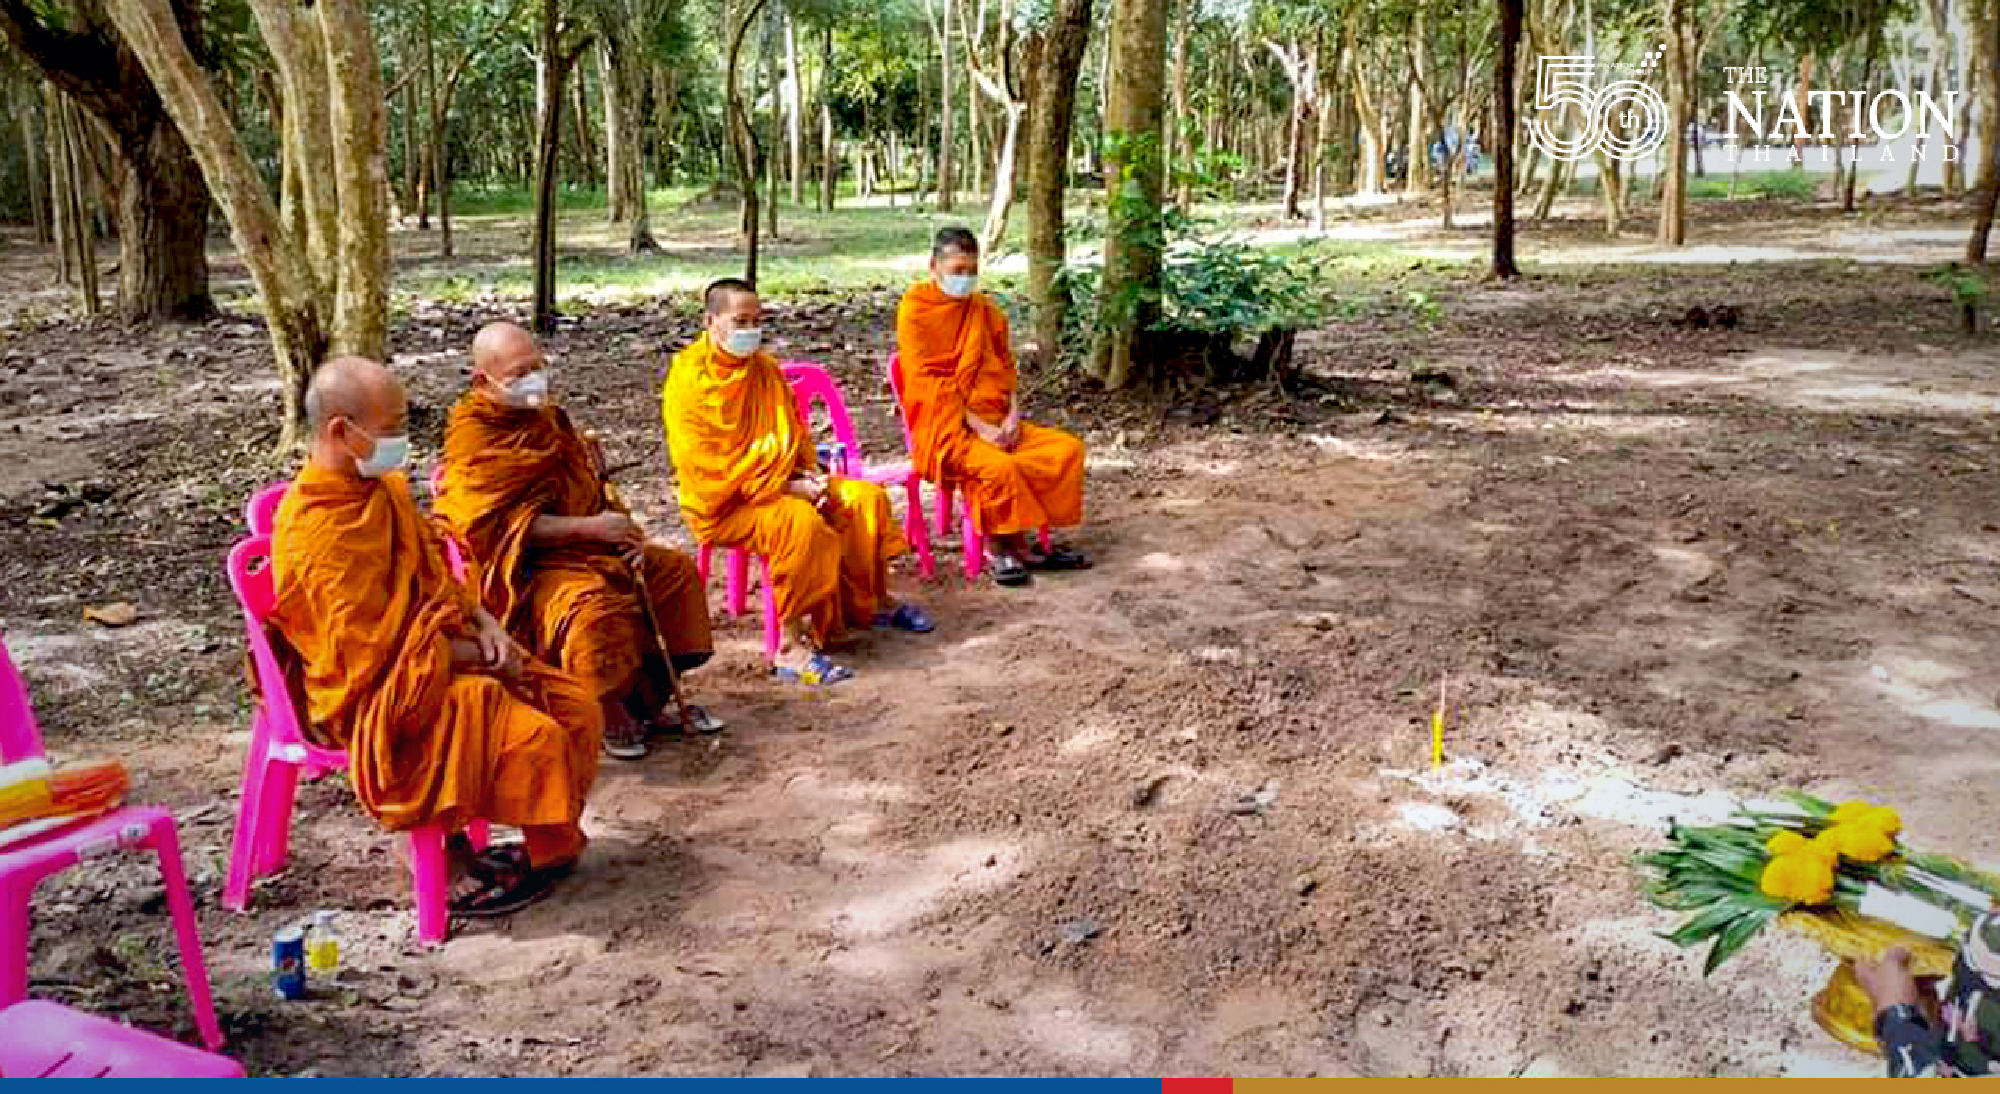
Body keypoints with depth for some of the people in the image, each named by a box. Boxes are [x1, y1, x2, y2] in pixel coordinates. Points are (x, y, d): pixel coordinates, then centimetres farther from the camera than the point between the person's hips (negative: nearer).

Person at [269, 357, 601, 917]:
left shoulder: (379, 488, 4)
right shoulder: (320, 534, -25)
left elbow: (435, 571, 16)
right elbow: (380, 649, -23)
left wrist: (484, 622, -1)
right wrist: (477, 654, -14)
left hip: (444, 655, 9)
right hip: (385, 695, -9)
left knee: (577, 711, 0)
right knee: (535, 737, -24)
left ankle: (549, 845, 15)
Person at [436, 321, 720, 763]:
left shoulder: (548, 415, 12)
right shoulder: (473, 437, -13)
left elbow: (586, 488, 23)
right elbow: (501, 524, -21)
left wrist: (622, 530, 3)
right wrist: (591, 528, -23)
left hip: (591, 545, 9)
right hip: (529, 565, -9)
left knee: (675, 569, 7)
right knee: (591, 603, -36)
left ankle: (650, 702, 11)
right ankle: (608, 714, -12)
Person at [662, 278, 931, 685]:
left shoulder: (765, 368, 8)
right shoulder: (689, 383, -16)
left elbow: (794, 430, 19)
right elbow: (711, 467, -21)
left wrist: (810, 474, -2)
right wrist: (787, 487, -22)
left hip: (787, 484, 8)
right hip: (725, 503, -8)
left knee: (867, 498, -1)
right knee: (802, 523, -34)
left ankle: (873, 602, 16)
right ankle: (792, 647, -30)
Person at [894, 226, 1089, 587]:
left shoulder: (985, 310, 15)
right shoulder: (915, 311, -6)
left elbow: (1006, 369, 16)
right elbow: (929, 384, -13)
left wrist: (1012, 417, -3)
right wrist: (977, 426, -18)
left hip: (994, 423, 7)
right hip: (946, 428, -7)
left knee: (1068, 449, -9)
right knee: (998, 467, -34)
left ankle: (1019, 543, -5)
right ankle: (1000, 549, -9)